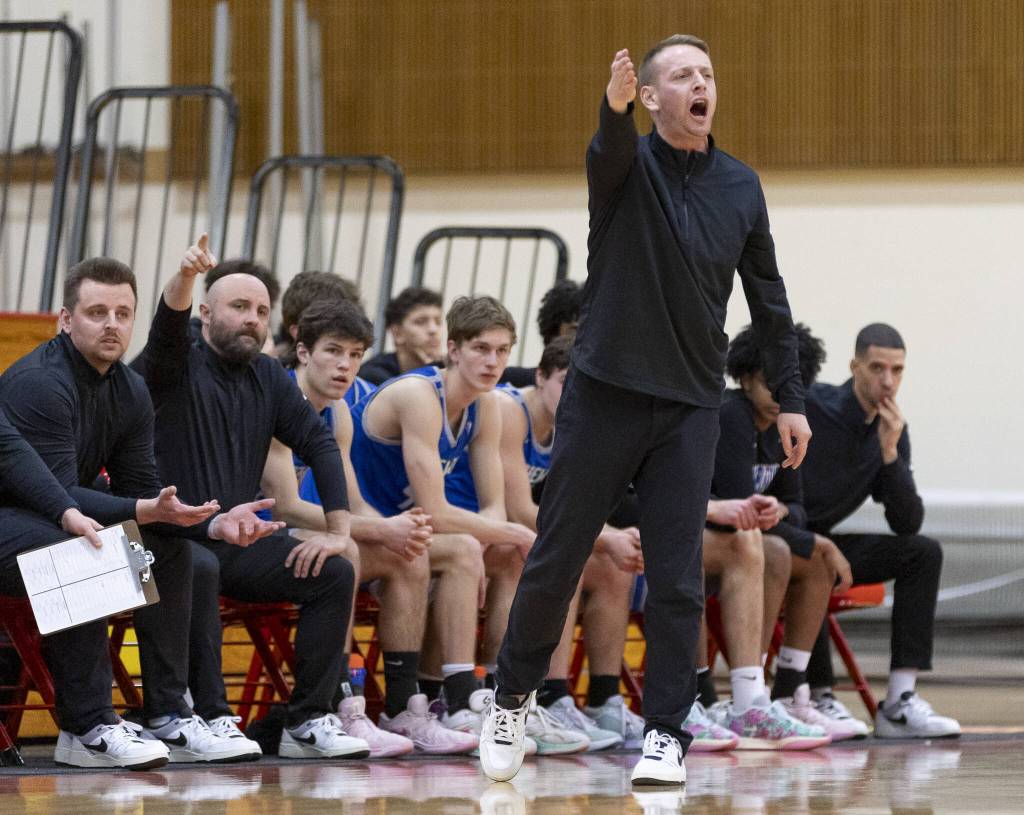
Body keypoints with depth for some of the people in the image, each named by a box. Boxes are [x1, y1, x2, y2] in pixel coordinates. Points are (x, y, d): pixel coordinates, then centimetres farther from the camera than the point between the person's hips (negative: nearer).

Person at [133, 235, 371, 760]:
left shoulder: (268, 378, 13)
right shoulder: (178, 366, -2)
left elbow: (319, 443, 8)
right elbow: (169, 327, -24)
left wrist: (337, 531, -5)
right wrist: (185, 278, -47)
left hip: (241, 539, 6)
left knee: (334, 574, -14)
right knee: (200, 571, -38)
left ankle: (309, 721, -13)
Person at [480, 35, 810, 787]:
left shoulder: (741, 187, 5)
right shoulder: (627, 164, -5)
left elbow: (768, 297, 13)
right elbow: (611, 151, -31)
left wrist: (790, 399, 10)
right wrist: (616, 105, -55)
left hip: (690, 407, 2)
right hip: (604, 394, -2)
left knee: (677, 580, -2)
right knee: (555, 562, 5)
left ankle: (667, 733, 7)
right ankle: (512, 698, 24)